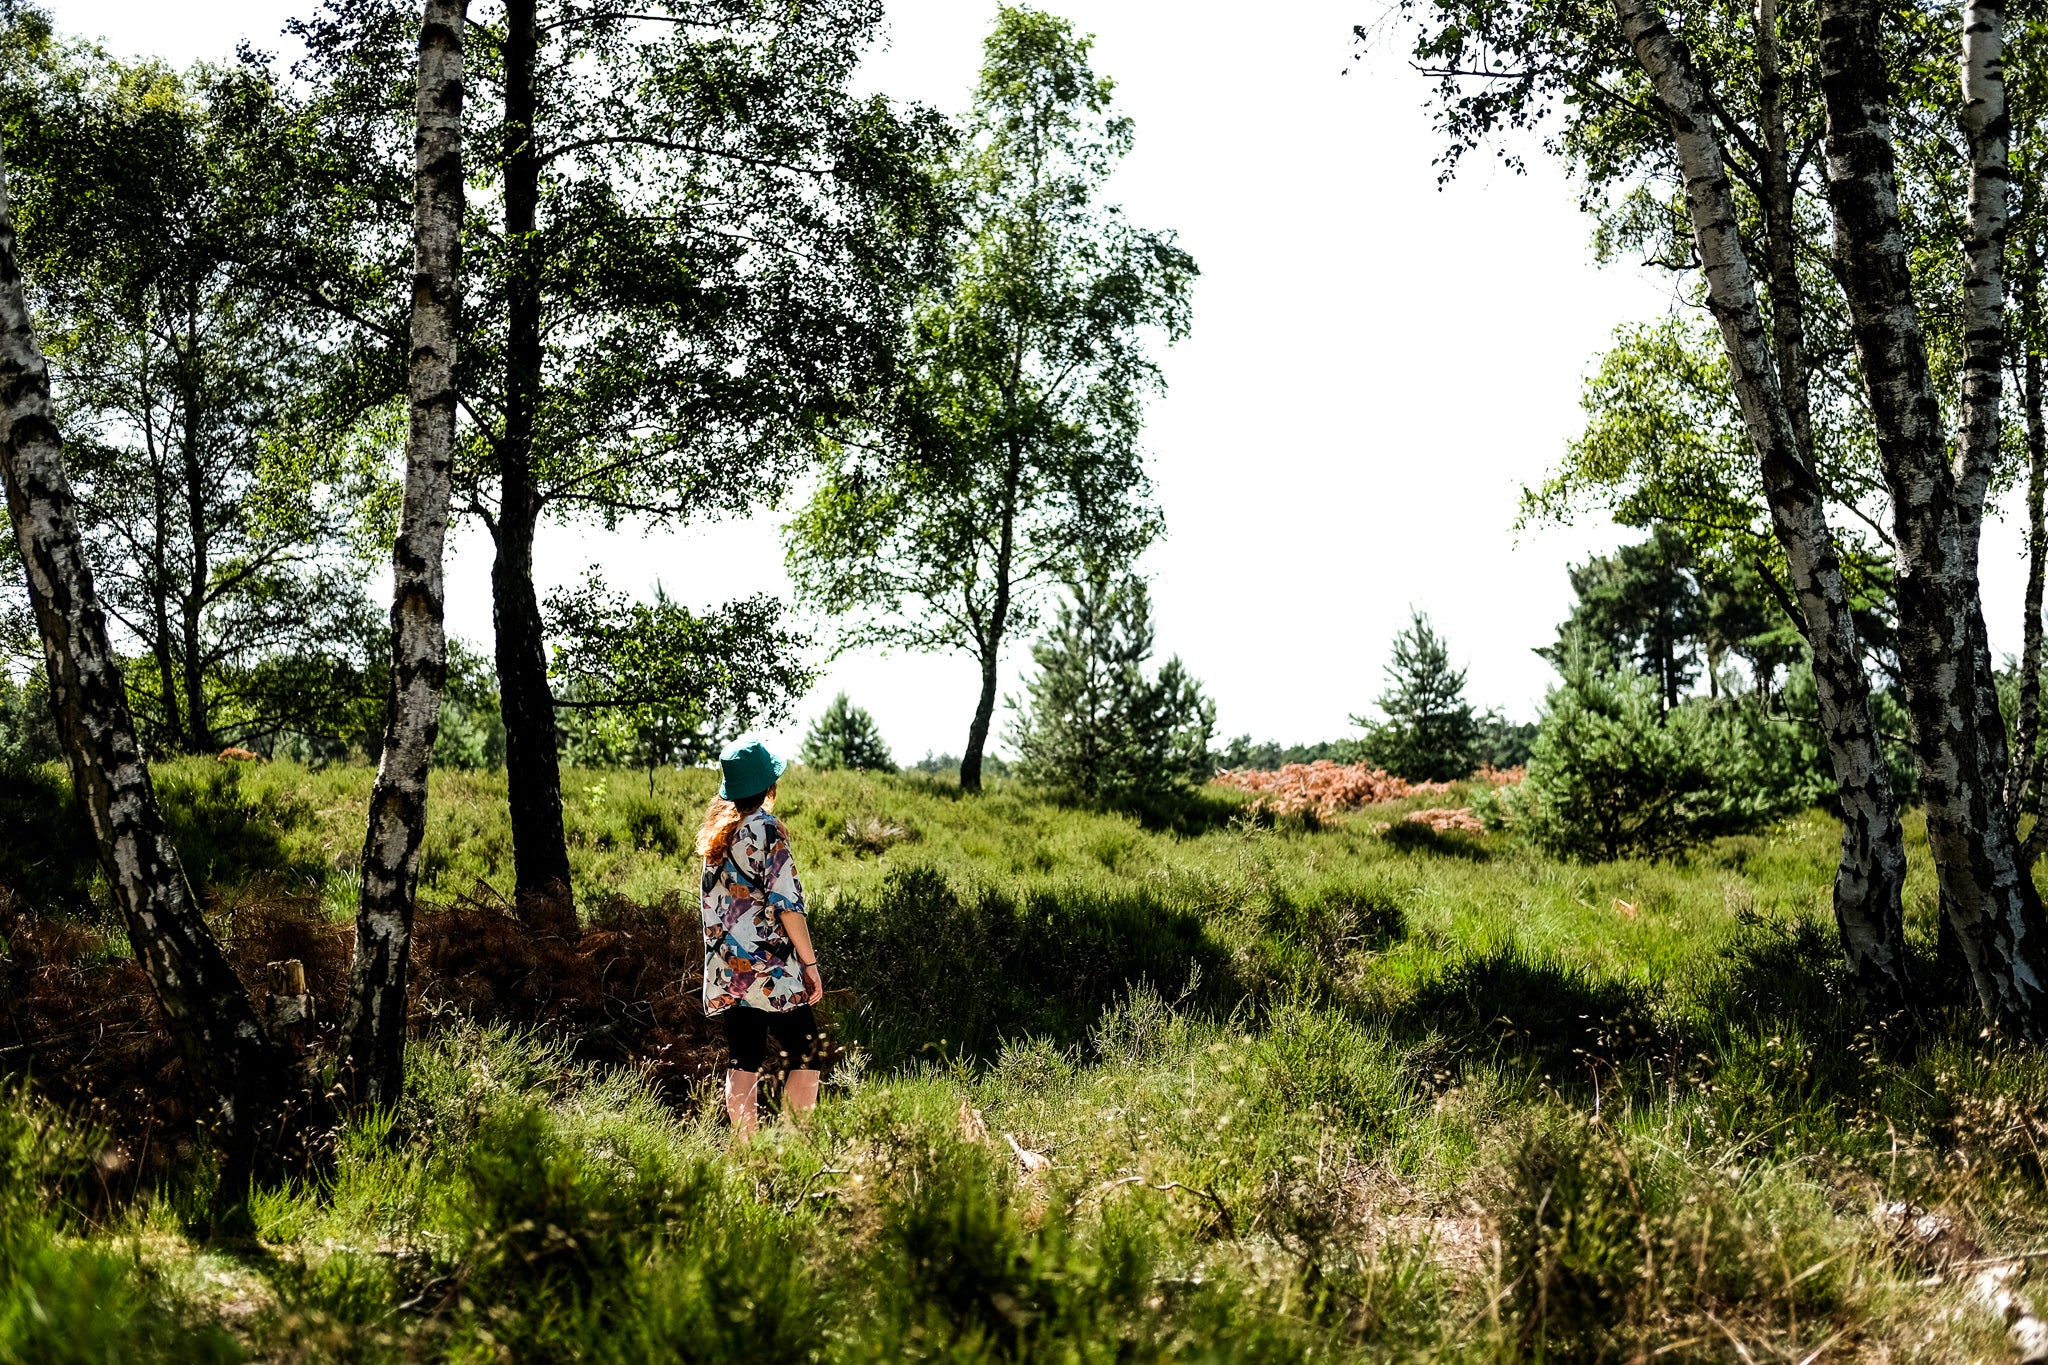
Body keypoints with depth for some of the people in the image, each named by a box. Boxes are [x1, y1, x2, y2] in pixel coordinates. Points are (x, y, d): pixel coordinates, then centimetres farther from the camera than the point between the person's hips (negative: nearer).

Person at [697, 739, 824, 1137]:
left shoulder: (715, 831, 11)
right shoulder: (766, 828, -10)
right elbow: (786, 903, -14)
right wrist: (810, 962, -9)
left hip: (725, 971, 7)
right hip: (768, 970, -7)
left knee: (742, 1063, 7)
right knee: (804, 1058, 0)